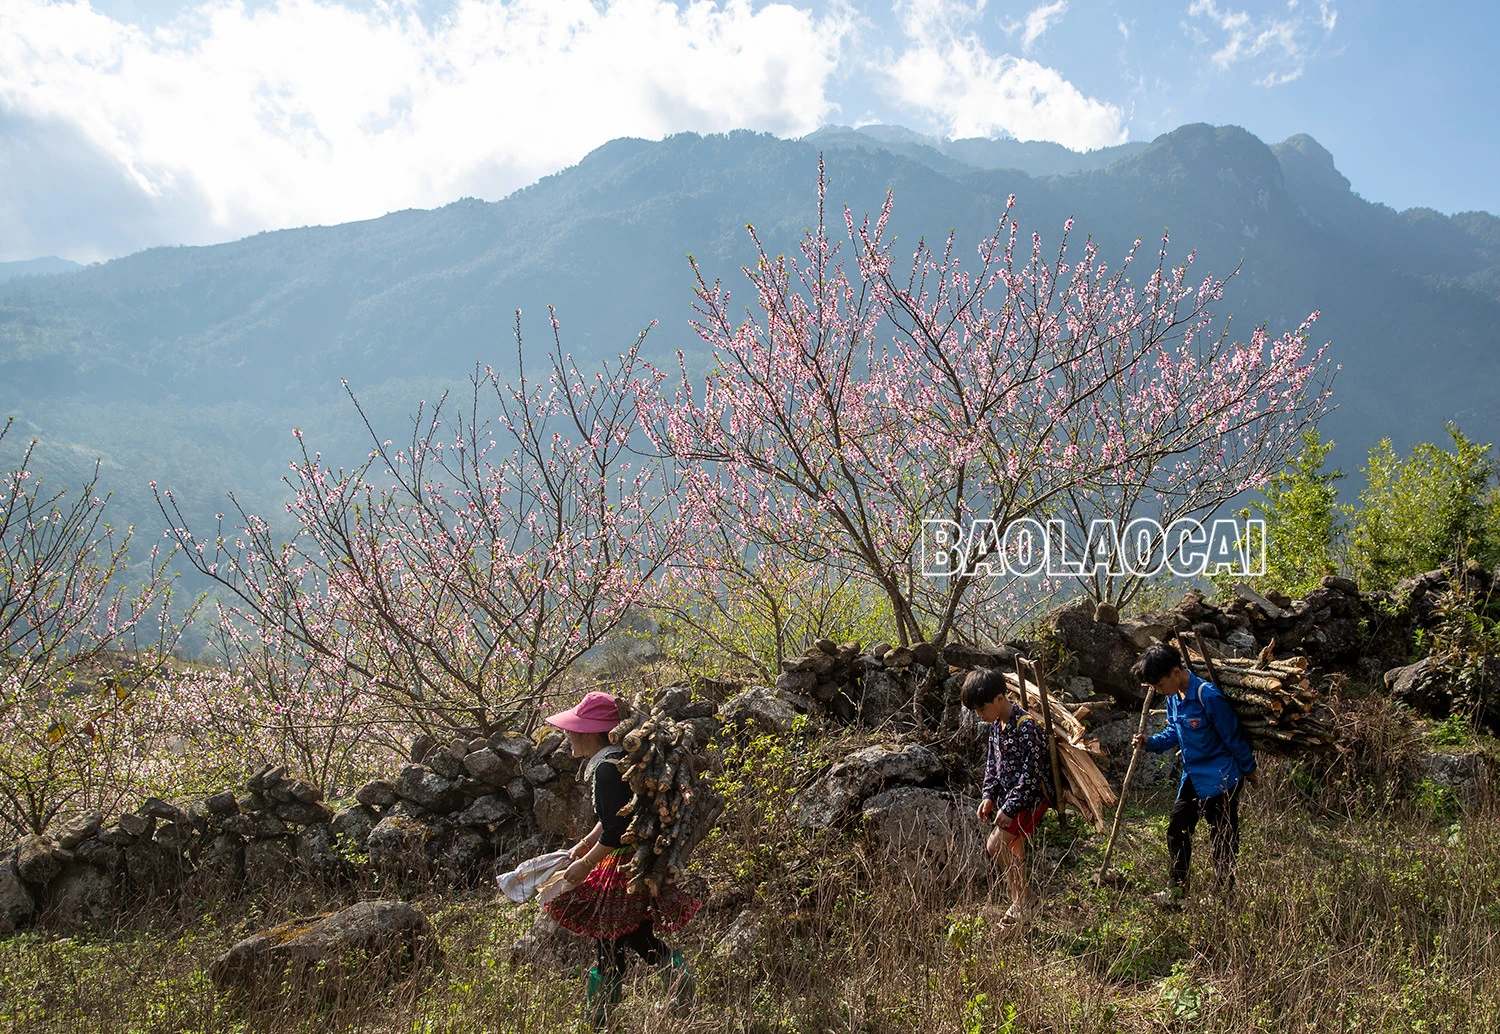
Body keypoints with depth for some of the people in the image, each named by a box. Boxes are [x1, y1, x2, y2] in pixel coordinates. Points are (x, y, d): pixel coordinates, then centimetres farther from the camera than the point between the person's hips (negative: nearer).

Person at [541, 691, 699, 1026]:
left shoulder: (606, 766, -22)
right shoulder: (609, 759, 10)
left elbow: (617, 830, -24)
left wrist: (586, 864, -14)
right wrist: (584, 845, 21)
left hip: (628, 864, -10)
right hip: (635, 859, 10)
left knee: (610, 951, 2)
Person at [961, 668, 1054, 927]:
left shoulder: (1026, 726, -25)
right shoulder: (996, 724, 3)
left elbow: (1031, 773, -24)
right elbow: (992, 761, 13)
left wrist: (1009, 807, -23)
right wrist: (989, 795, 1)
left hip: (1031, 795, -9)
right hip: (1010, 794, 9)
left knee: (995, 845, -15)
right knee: (1013, 848, 17)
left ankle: (1024, 900, 2)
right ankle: (1024, 898, 33)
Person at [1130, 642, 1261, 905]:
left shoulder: (1208, 696, -26)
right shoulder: (1173, 697, 0)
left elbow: (1233, 736, -16)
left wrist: (1250, 769, -5)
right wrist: (1150, 743, -7)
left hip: (1221, 778, -8)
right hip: (1193, 776, 8)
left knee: (1222, 836, 4)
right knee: (1177, 829, 10)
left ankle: (1225, 890, 21)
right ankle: (1177, 886, 23)